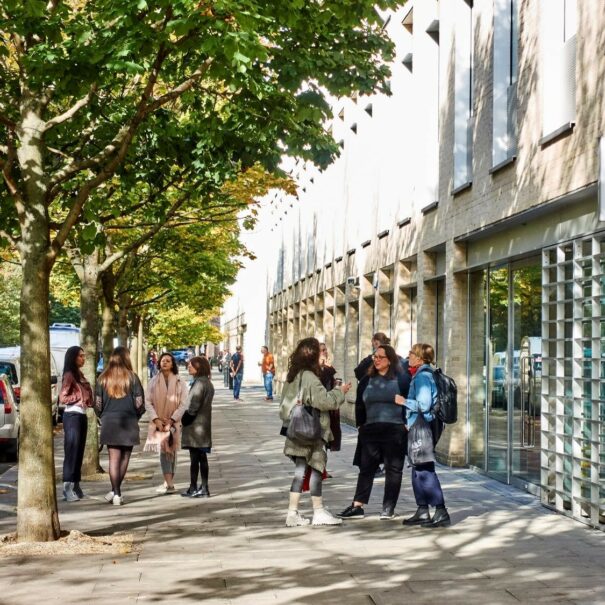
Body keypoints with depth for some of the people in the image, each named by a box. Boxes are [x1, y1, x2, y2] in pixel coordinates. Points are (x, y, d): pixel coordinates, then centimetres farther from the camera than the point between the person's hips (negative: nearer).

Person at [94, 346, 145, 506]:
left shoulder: (103, 378, 2)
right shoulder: (132, 378, -4)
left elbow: (97, 403, 2)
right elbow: (139, 403, -5)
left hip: (109, 422, 1)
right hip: (129, 421, -1)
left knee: (114, 458, 3)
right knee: (124, 457, 11)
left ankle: (116, 493, 0)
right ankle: (116, 491, 16)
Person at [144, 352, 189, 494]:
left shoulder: (180, 382, 1)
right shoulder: (154, 381, 4)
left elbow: (183, 404, -2)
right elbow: (147, 401, 1)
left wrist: (171, 420, -10)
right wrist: (156, 419, -9)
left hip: (173, 421, 0)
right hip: (158, 421, 0)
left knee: (171, 451, 6)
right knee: (163, 450, -11)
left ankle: (168, 482, 15)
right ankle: (169, 484, -14)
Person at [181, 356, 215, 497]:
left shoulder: (199, 383, -16)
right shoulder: (208, 382, 13)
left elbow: (193, 406, -18)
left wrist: (185, 420, -7)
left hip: (195, 426, -9)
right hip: (204, 425, 9)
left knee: (194, 458, -3)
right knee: (202, 458, 11)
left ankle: (193, 488, 2)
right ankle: (204, 488, 13)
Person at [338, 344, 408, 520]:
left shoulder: (399, 379, 1)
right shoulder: (369, 379, 12)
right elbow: (362, 403, 9)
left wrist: (406, 424, -7)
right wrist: (361, 426, -1)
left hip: (394, 430, -4)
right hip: (371, 429, 4)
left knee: (393, 469, 3)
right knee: (366, 468, 3)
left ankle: (389, 508, 9)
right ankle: (357, 507, 4)